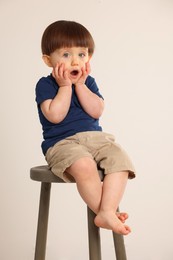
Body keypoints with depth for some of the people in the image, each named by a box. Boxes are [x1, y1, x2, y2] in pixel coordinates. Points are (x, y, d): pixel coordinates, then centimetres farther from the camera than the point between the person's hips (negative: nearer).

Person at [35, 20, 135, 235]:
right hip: (62, 143, -5)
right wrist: (65, 85, -10)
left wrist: (80, 84, -6)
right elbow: (55, 116, -16)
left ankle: (107, 212, -28)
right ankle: (107, 213, -19)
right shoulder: (45, 85, 0)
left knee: (121, 160, -23)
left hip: (96, 137, 5)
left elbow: (96, 111, -3)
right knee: (84, 166, -36)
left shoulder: (88, 82, 13)